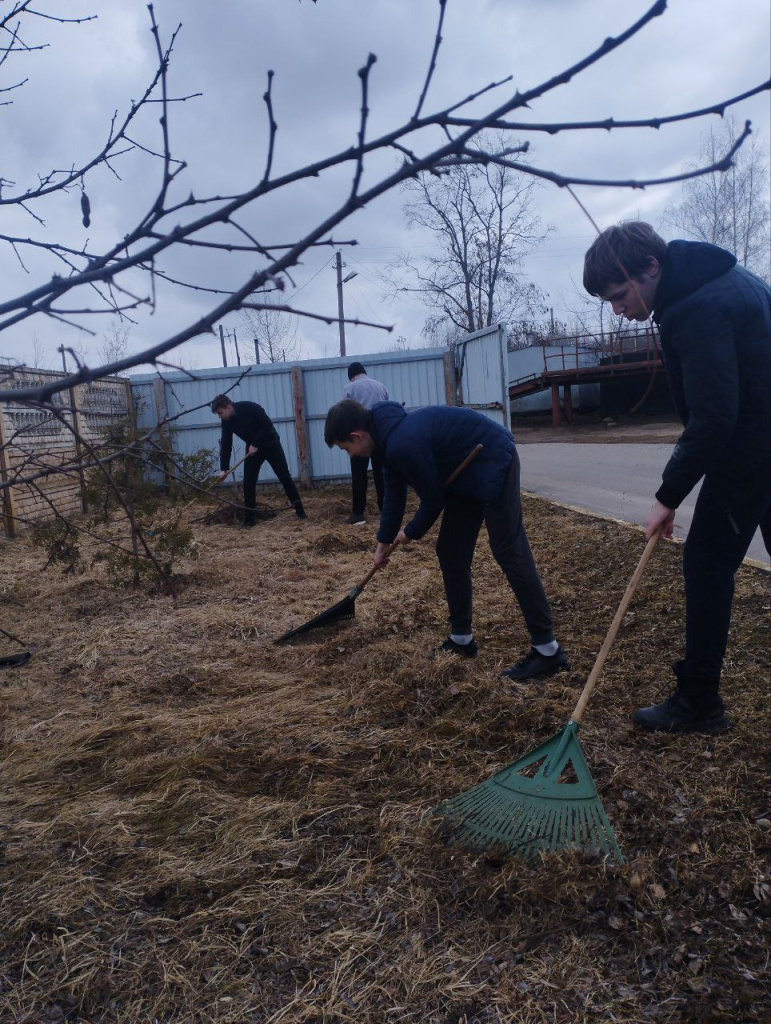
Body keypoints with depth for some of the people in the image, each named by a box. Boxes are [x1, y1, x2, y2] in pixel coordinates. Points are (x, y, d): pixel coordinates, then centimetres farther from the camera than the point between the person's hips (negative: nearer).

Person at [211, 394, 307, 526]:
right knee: (248, 482, -5)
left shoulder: (250, 408, -26)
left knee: (285, 477, -2)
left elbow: (267, 425, -23)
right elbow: (226, 445, -5)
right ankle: (250, 519, 3)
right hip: (252, 449, 5)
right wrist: (223, 469, -11)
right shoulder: (227, 422, -8)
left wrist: (255, 444, -23)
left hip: (270, 445, -5)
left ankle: (300, 511, 7)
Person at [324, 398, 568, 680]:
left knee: (509, 552, -12)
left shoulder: (403, 444, -29)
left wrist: (411, 533, 1)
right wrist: (383, 542, 24)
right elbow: (394, 494, 16)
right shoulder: (389, 435, 3)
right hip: (467, 472, 10)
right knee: (450, 552, 9)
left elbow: (432, 500, -18)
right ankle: (461, 638, 19)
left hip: (493, 464, -10)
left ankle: (547, 650, -7)